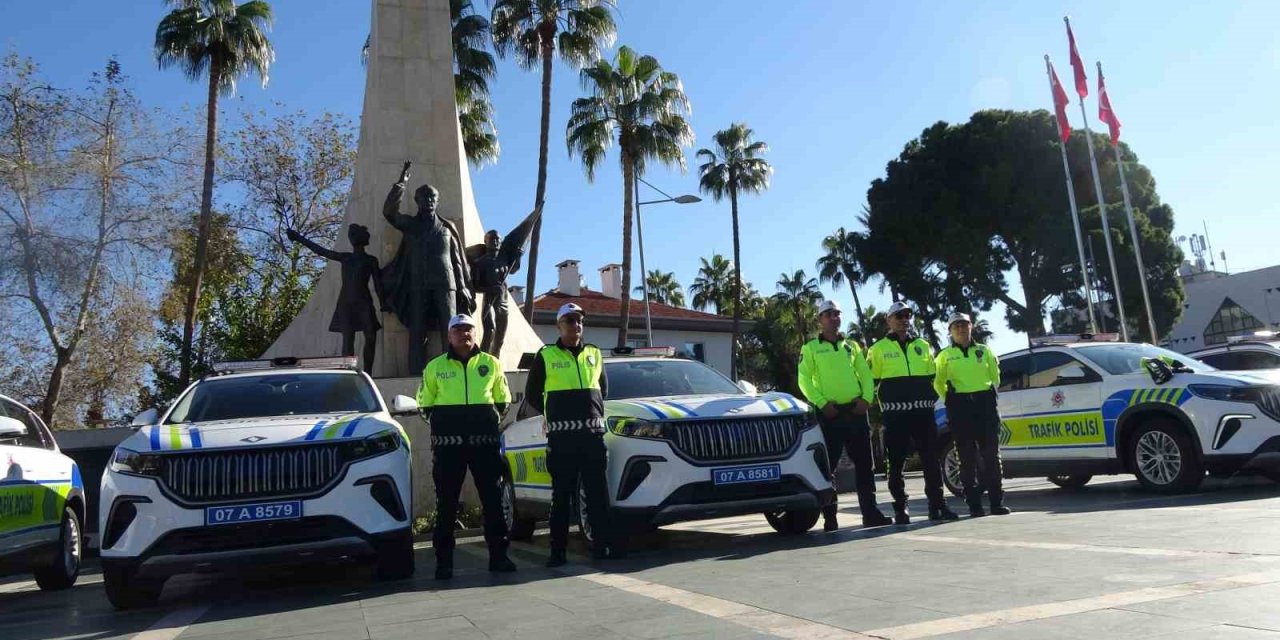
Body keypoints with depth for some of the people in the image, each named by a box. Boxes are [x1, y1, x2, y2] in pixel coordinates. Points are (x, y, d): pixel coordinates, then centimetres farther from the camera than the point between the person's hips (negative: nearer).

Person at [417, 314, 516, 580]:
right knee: (446, 503, 3)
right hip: (448, 443, -1)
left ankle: (498, 555, 13)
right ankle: (444, 561, 10)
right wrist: (441, 424, 4)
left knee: (493, 498, 3)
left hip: (485, 440, 1)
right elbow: (425, 403, 13)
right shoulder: (435, 367, 7)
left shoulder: (491, 364, 9)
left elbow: (503, 400, 16)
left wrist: (493, 420, 5)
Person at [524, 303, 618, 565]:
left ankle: (603, 544, 8)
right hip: (561, 435, -3)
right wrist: (555, 415, 12)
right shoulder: (545, 356, 4)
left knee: (598, 493, 3)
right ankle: (558, 551, 5)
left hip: (593, 433, 3)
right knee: (562, 495, 1)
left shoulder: (594, 353, 15)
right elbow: (531, 394, 11)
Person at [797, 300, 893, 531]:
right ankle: (830, 517, 5)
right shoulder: (810, 348, 5)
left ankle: (870, 512, 14)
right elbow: (805, 380, -3)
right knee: (828, 466, -1)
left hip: (855, 411, 4)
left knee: (864, 464, 6)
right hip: (829, 414, -4)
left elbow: (865, 374, 14)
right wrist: (822, 403, -15)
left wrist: (866, 398, -3)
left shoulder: (852, 345, 17)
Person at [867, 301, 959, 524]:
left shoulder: (922, 345, 16)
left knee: (931, 459, 3)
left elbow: (933, 376, 21)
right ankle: (900, 509, 7)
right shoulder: (878, 348, 5)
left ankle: (937, 505, 10)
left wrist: (932, 397, 11)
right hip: (895, 413, -3)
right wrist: (878, 405, 0)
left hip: (923, 410, 3)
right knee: (896, 462, 0)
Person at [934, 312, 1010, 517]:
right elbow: (938, 383, 12)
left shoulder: (984, 351, 12)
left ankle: (997, 502, 7)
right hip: (960, 407, -2)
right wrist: (950, 399, 5)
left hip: (986, 403, 2)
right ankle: (974, 505, 3)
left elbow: (995, 376, 18)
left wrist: (989, 393, 10)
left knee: (991, 454, 1)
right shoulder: (945, 355, 7)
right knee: (968, 457, -1)